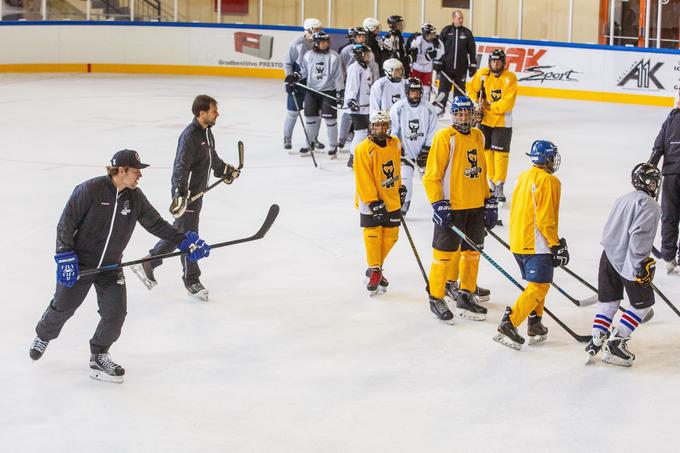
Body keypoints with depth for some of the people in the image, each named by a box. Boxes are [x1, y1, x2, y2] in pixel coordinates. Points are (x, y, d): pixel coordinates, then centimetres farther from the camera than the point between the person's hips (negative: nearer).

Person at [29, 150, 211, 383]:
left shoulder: (135, 197, -3)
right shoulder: (90, 190, -20)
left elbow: (157, 224, 1)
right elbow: (66, 222, -14)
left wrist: (186, 242, -6)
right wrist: (65, 257, -18)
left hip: (111, 267, 4)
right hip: (79, 263, -4)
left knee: (116, 313, -5)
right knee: (63, 307, 11)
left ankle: (99, 357, 16)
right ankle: (43, 336, 42)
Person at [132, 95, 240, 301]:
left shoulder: (206, 131, 7)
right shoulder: (189, 135, -22)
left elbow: (211, 156, 27)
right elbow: (181, 167, -30)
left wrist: (225, 170, 38)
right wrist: (181, 194, -39)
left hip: (197, 191, 10)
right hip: (185, 193, -10)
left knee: (178, 232, 17)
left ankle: (147, 264, 28)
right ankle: (191, 281, 13)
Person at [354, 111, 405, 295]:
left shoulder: (395, 144, 3)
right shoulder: (363, 149, -16)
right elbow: (363, 179, -18)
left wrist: (400, 187, 25)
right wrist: (373, 202, -21)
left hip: (392, 200, 6)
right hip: (371, 202, -6)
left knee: (390, 237, 9)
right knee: (373, 237, -5)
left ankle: (376, 268, 27)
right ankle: (374, 272, 11)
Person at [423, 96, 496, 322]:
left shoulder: (478, 136, 11)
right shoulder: (444, 137, -11)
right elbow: (431, 176, -12)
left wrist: (489, 201, 16)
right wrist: (438, 204, -19)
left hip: (476, 207, 7)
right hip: (450, 207, -7)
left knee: (472, 252, 13)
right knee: (444, 253, -1)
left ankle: (466, 296, 25)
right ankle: (436, 298, 11)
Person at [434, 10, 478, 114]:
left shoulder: (467, 33, 5)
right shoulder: (446, 31, 2)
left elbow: (472, 50, 6)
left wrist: (473, 66, 3)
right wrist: (437, 63, -1)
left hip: (461, 67, 1)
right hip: (446, 66, -1)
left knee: (459, 89, 6)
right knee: (444, 88, -3)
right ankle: (439, 108, 2)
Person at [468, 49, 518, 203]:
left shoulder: (510, 78, -13)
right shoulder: (482, 74, -3)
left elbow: (508, 103, -19)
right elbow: (472, 91, 9)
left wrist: (489, 106, -18)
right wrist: (478, 106, -5)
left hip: (502, 121, -3)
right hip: (484, 119, 3)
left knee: (501, 152, -7)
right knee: (486, 150, 10)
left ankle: (499, 186, -5)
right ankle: (492, 180, 23)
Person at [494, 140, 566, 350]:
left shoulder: (523, 177, 12)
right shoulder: (549, 181, -13)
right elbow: (546, 219, -18)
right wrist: (556, 245, -11)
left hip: (517, 242, 9)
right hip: (537, 245, -9)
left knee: (537, 283, 20)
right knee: (538, 287, -6)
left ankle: (535, 325, 19)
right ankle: (508, 324, -16)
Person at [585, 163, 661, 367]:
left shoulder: (623, 199, 17)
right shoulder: (649, 205, -10)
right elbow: (639, 235, -21)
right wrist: (641, 263, -21)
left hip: (609, 256, 8)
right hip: (628, 261, -8)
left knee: (608, 300, 18)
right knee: (643, 303, 7)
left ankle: (597, 340, 13)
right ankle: (615, 343, 3)